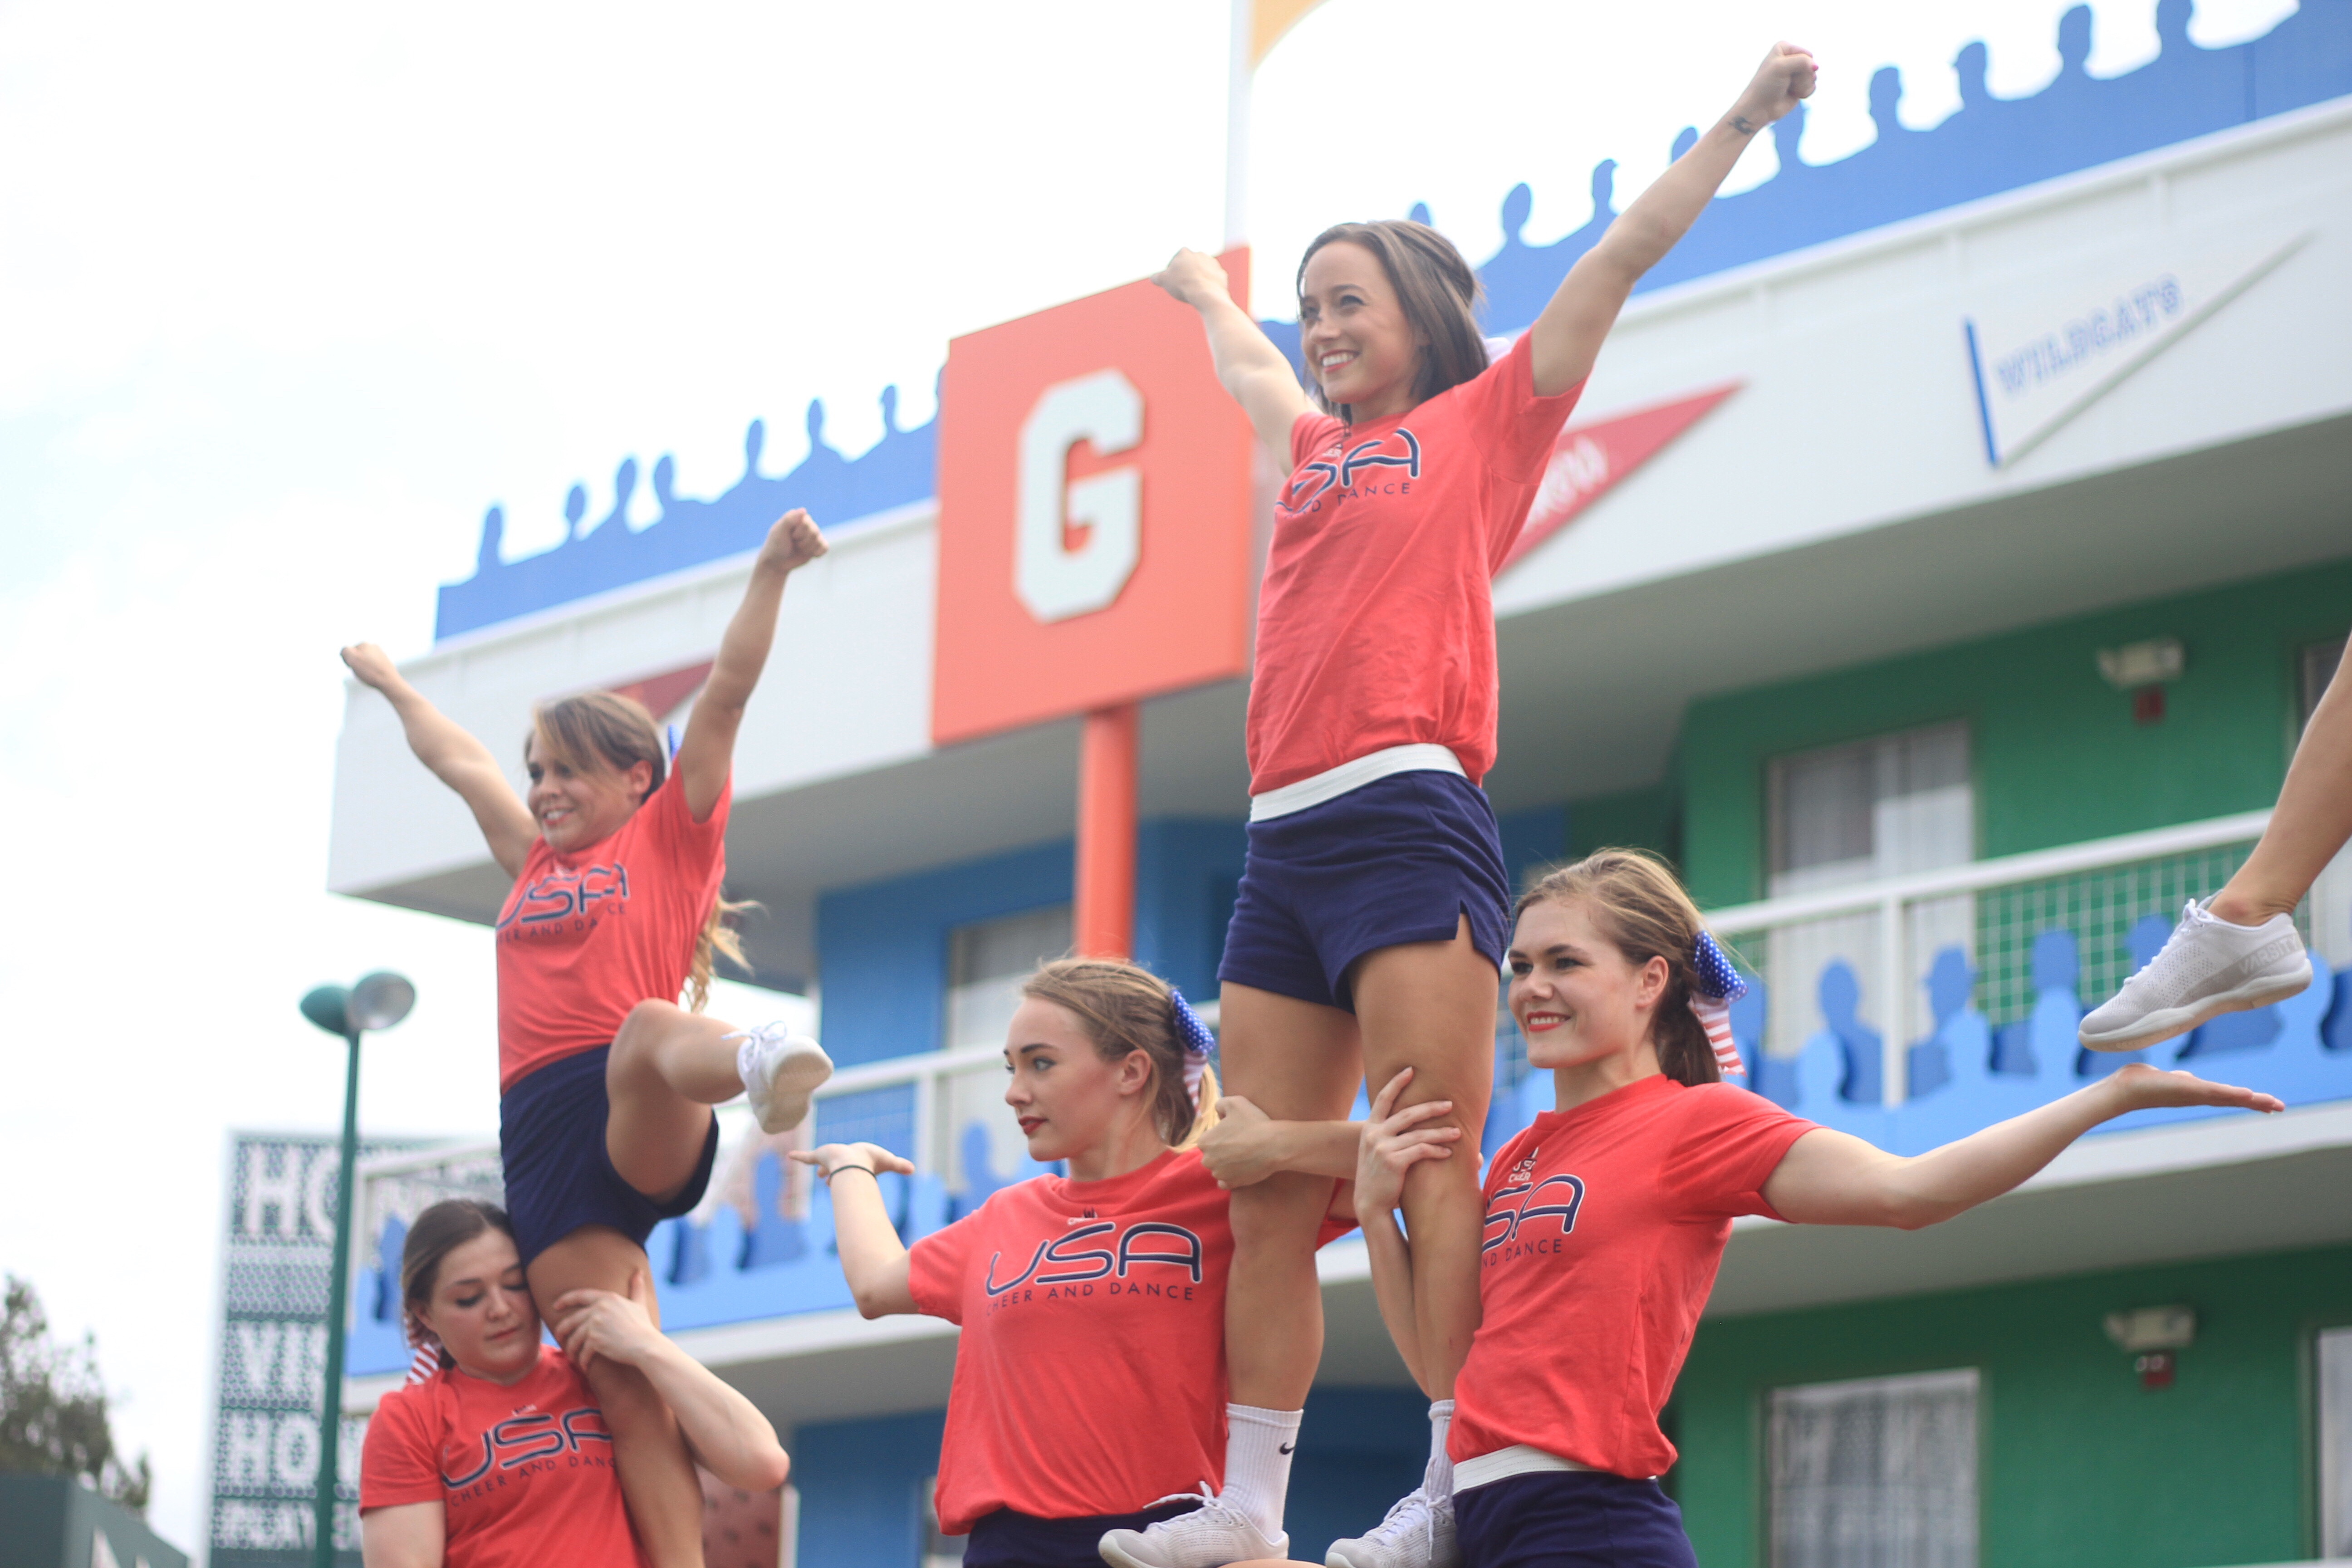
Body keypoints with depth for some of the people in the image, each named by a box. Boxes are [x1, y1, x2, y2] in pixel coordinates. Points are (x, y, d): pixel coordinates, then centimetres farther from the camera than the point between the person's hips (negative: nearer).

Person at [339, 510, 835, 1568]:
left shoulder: (671, 835, 14)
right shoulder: (534, 863, 29)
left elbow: (726, 694, 5)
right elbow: (459, 761, 44)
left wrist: (771, 571, -3)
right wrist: (391, 685, 57)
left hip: (649, 1126, -6)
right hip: (538, 1126, 6)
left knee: (652, 1031, -43)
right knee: (624, 1388, -7)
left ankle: (760, 1061, -76)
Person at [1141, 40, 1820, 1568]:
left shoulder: (1482, 420, 11)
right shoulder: (1315, 448, 26)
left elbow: (1625, 257, 8)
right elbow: (1244, 361, 47)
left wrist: (1746, 115, 5)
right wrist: (1205, 286, 64)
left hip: (1407, 822, -6)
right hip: (1282, 847, 6)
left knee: (1432, 1171, -13)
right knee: (1267, 1201, 2)